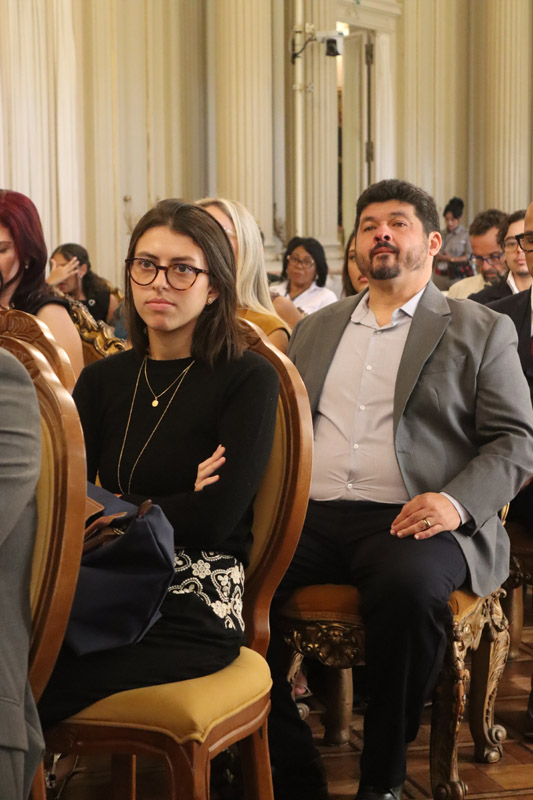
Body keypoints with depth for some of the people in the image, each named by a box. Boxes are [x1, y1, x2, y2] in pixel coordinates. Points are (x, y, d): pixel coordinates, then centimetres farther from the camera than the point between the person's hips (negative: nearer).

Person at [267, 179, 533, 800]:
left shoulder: (482, 331, 12)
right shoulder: (314, 330, 25)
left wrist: (457, 501, -15)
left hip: (408, 518, -3)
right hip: (308, 513, 4)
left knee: (408, 587, -38)